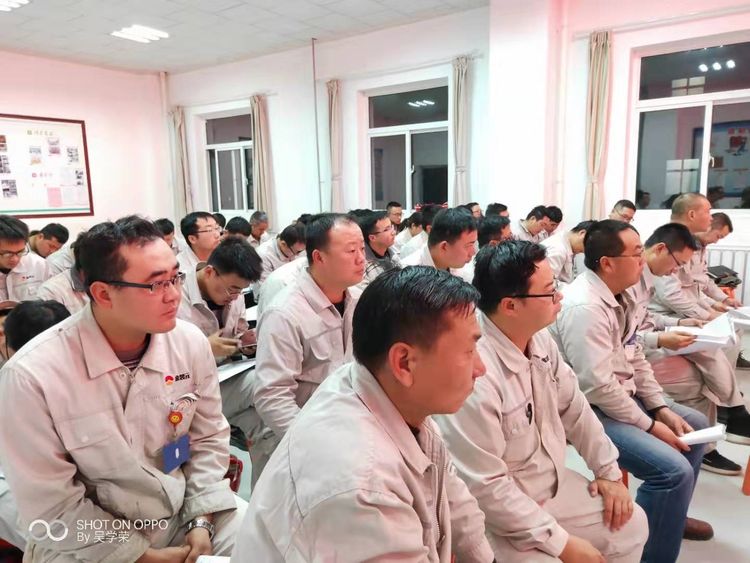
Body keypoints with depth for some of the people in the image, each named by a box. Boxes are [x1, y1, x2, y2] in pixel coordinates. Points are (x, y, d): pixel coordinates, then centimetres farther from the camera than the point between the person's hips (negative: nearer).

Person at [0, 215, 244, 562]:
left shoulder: (191, 343, -10)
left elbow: (209, 437, 2)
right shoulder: (31, 376, -20)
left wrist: (201, 521, -7)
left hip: (186, 510, 4)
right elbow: (51, 506, -15)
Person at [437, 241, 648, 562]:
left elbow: (574, 407, 8)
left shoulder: (539, 339, -7)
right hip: (500, 515, -7)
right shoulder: (473, 373, -33)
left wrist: (609, 471, 10)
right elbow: (485, 488, -28)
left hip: (555, 484, 8)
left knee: (631, 525, 14)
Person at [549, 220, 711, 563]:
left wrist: (661, 408, 3)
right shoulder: (585, 307, -27)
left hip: (622, 395, 11)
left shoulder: (618, 295, 5)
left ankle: (672, 515, 40)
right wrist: (649, 425, -16)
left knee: (695, 424, 23)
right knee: (675, 469, -21)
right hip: (591, 410, -11)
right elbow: (598, 387, -28)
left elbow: (635, 359, 11)